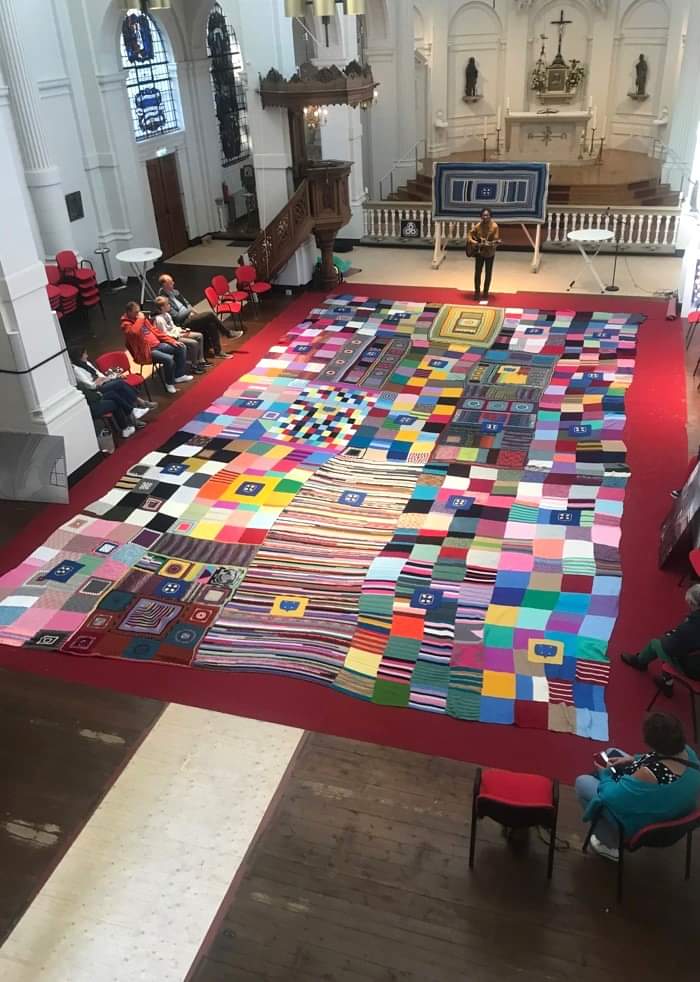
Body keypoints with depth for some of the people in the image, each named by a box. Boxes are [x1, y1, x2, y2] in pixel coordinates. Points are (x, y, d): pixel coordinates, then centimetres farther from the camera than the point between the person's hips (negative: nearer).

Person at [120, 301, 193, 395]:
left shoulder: (142, 318, 14)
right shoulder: (126, 324, -10)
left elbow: (154, 331, 18)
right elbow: (134, 332, -34)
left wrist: (172, 341, 12)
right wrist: (140, 319, -19)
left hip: (157, 344, 9)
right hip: (147, 351, -9)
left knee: (180, 348, 4)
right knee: (168, 359, -29)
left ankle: (179, 375, 12)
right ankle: (169, 383, -5)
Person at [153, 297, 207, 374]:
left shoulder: (167, 314, 9)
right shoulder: (159, 319, -21)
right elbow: (165, 334, -22)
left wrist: (182, 330, 3)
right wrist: (179, 336, -20)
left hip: (177, 333, 10)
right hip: (173, 338, -10)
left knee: (200, 336, 8)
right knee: (194, 343, -24)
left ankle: (201, 360, 14)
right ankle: (194, 366, -10)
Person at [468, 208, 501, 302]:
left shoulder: (494, 226, -12)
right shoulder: (477, 226, -8)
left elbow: (496, 239, -12)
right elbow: (470, 235, 3)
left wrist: (496, 243, -33)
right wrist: (473, 242, -15)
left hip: (489, 253, -1)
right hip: (479, 252, 1)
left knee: (488, 273, 5)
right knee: (477, 272, 1)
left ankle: (485, 293, 17)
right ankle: (477, 292, 14)